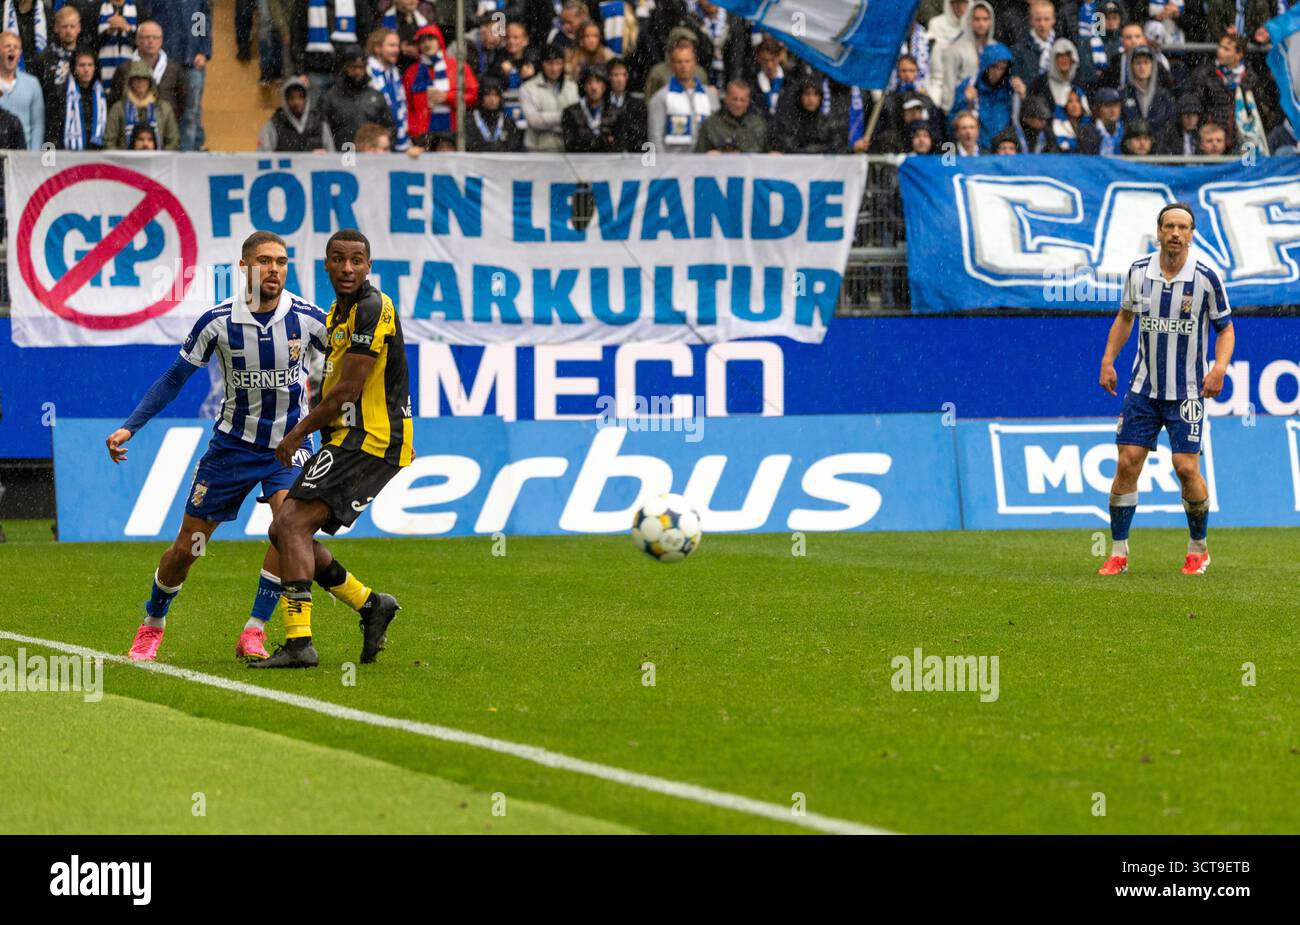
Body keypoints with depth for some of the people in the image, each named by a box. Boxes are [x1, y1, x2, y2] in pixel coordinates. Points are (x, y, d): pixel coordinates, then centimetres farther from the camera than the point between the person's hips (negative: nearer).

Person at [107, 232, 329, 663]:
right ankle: (153, 624, 32)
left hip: (288, 443, 0)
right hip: (233, 444, 0)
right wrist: (129, 427, -9)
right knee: (187, 546, 4)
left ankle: (254, 631, -17)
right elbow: (174, 378, -2)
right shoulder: (217, 321, -13)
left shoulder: (308, 319, -12)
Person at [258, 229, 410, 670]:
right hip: (348, 439, 10)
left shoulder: (373, 310, -13)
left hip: (368, 439, -10)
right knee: (283, 532, 8)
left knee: (292, 524, -19)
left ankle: (299, 643, -24)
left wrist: (298, 433, -6)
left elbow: (348, 390, -16)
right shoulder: (336, 313, 17)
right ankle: (370, 604, 15)